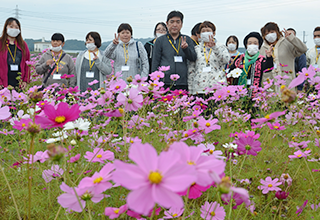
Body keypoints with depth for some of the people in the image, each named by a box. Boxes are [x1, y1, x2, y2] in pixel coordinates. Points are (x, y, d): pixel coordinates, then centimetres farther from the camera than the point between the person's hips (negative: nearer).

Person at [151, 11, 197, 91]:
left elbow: (193, 58, 6)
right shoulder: (160, 41, 9)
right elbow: (155, 63, 7)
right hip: (165, 84, -1)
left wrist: (186, 48, -14)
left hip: (183, 84, 1)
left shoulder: (187, 40, 14)